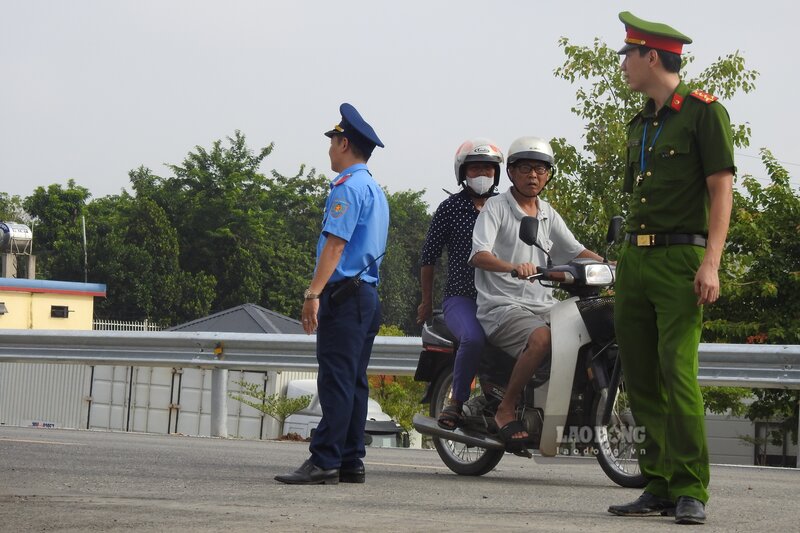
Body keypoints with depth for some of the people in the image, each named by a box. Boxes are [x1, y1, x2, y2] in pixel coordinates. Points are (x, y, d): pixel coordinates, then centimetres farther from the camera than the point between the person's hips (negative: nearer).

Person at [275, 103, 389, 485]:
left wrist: (314, 293, -22)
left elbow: (335, 243, -19)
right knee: (355, 380, 9)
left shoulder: (348, 186, -10)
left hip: (344, 293, -10)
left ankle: (324, 462, -15)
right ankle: (351, 462, 10)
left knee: (336, 379, -12)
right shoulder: (376, 191, 21)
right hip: (368, 294, 10)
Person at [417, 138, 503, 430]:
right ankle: (457, 401, -15)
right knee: (473, 337, -34)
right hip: (461, 298, -3)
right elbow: (429, 256, 9)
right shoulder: (450, 208, 5)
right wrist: (427, 301, 10)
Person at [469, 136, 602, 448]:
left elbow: (575, 251, 21)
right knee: (542, 338, -36)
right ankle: (506, 411, -22)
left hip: (543, 305, 7)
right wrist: (513, 267, -35)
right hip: (503, 306, -7)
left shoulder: (548, 214, 20)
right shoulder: (496, 207, -1)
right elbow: (478, 255, -15)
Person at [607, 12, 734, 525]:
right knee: (641, 380, 5)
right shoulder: (640, 124, 20)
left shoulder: (704, 111, -3)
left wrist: (711, 263, -18)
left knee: (678, 374, -14)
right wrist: (625, 265, 18)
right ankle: (660, 485, 11)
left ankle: (691, 491, -9)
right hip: (634, 258, 8)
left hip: (680, 258, -8)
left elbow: (722, 191, -9)